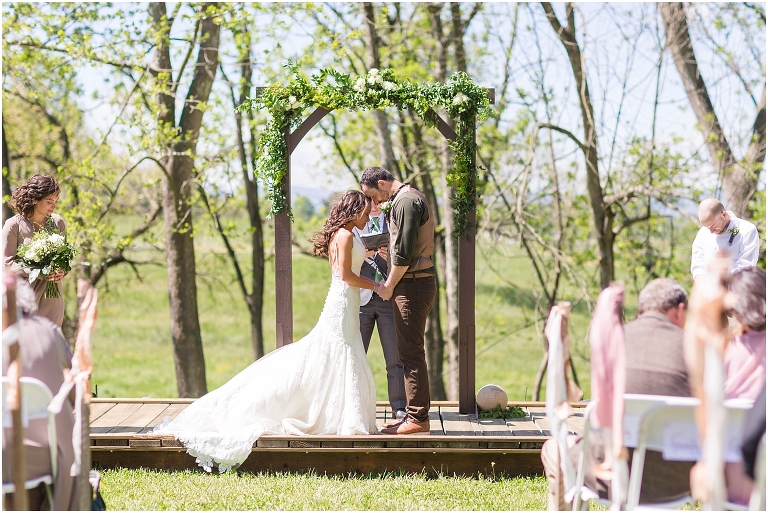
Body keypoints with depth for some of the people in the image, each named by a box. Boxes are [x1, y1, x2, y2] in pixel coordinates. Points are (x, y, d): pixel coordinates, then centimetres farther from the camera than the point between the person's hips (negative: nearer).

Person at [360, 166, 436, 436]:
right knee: (410, 351, 12)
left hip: (412, 285, -10)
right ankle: (416, 414, 17)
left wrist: (389, 286, -10)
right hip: (419, 282, 10)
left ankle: (418, 419, -5)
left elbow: (404, 252, -19)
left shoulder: (406, 201, -14)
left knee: (410, 352, -8)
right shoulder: (411, 198, 18)